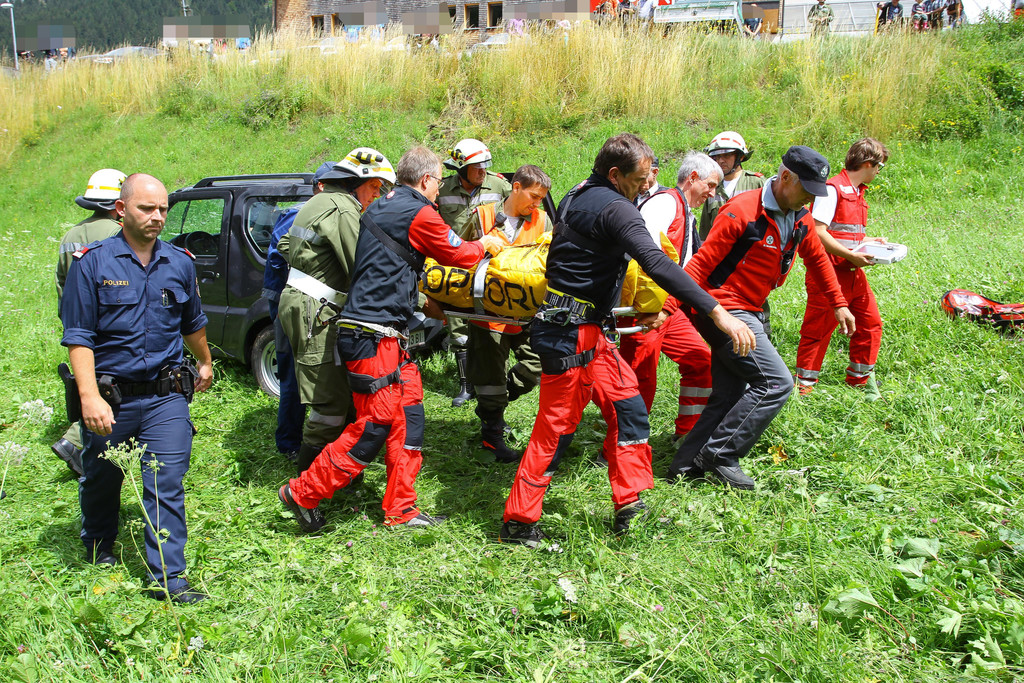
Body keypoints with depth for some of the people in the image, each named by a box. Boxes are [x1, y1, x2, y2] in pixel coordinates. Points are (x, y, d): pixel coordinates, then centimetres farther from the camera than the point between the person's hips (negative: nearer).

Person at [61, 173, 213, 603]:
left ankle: (168, 577, 1)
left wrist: (205, 362, 35)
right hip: (109, 397, -1)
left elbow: (192, 323, 23)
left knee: (167, 486, -5)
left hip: (166, 395, 1)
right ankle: (99, 555, 41)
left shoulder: (180, 263, 5)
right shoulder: (92, 262, -6)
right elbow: (78, 337, -9)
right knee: (102, 482, 16)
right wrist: (89, 396, -18)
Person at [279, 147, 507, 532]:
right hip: (373, 336, -10)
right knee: (376, 424, -7)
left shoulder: (380, 208, 17)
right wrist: (484, 244, 21)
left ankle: (400, 509, 15)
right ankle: (304, 493, 1)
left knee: (407, 418, 10)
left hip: (388, 337, 10)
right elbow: (457, 255, 3)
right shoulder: (419, 214, -9)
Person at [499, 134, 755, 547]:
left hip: (589, 331, 10)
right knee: (555, 427, -2)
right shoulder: (614, 208, -18)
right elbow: (657, 264, -30)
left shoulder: (578, 197, 13)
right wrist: (717, 313, -34)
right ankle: (518, 522, 8)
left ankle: (629, 508, 15)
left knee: (628, 409, 10)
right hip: (571, 333, -10)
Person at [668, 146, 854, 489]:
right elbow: (701, 263, -19)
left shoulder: (800, 220, 7)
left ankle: (686, 465, 14)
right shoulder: (743, 211, -18)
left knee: (729, 397, 9)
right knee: (776, 382, -14)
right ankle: (720, 453, -8)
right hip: (724, 309, -9)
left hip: (748, 313, 9)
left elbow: (818, 259, 25)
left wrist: (839, 305, 27)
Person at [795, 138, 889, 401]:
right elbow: (817, 232, -21)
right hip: (829, 272, -9)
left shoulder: (856, 192, 16)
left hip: (853, 272, 9)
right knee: (818, 328, -2)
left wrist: (870, 241, 11)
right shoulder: (833, 189, -13)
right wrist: (852, 255, -20)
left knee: (870, 322, 11)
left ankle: (860, 378, 24)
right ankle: (804, 385, 7)